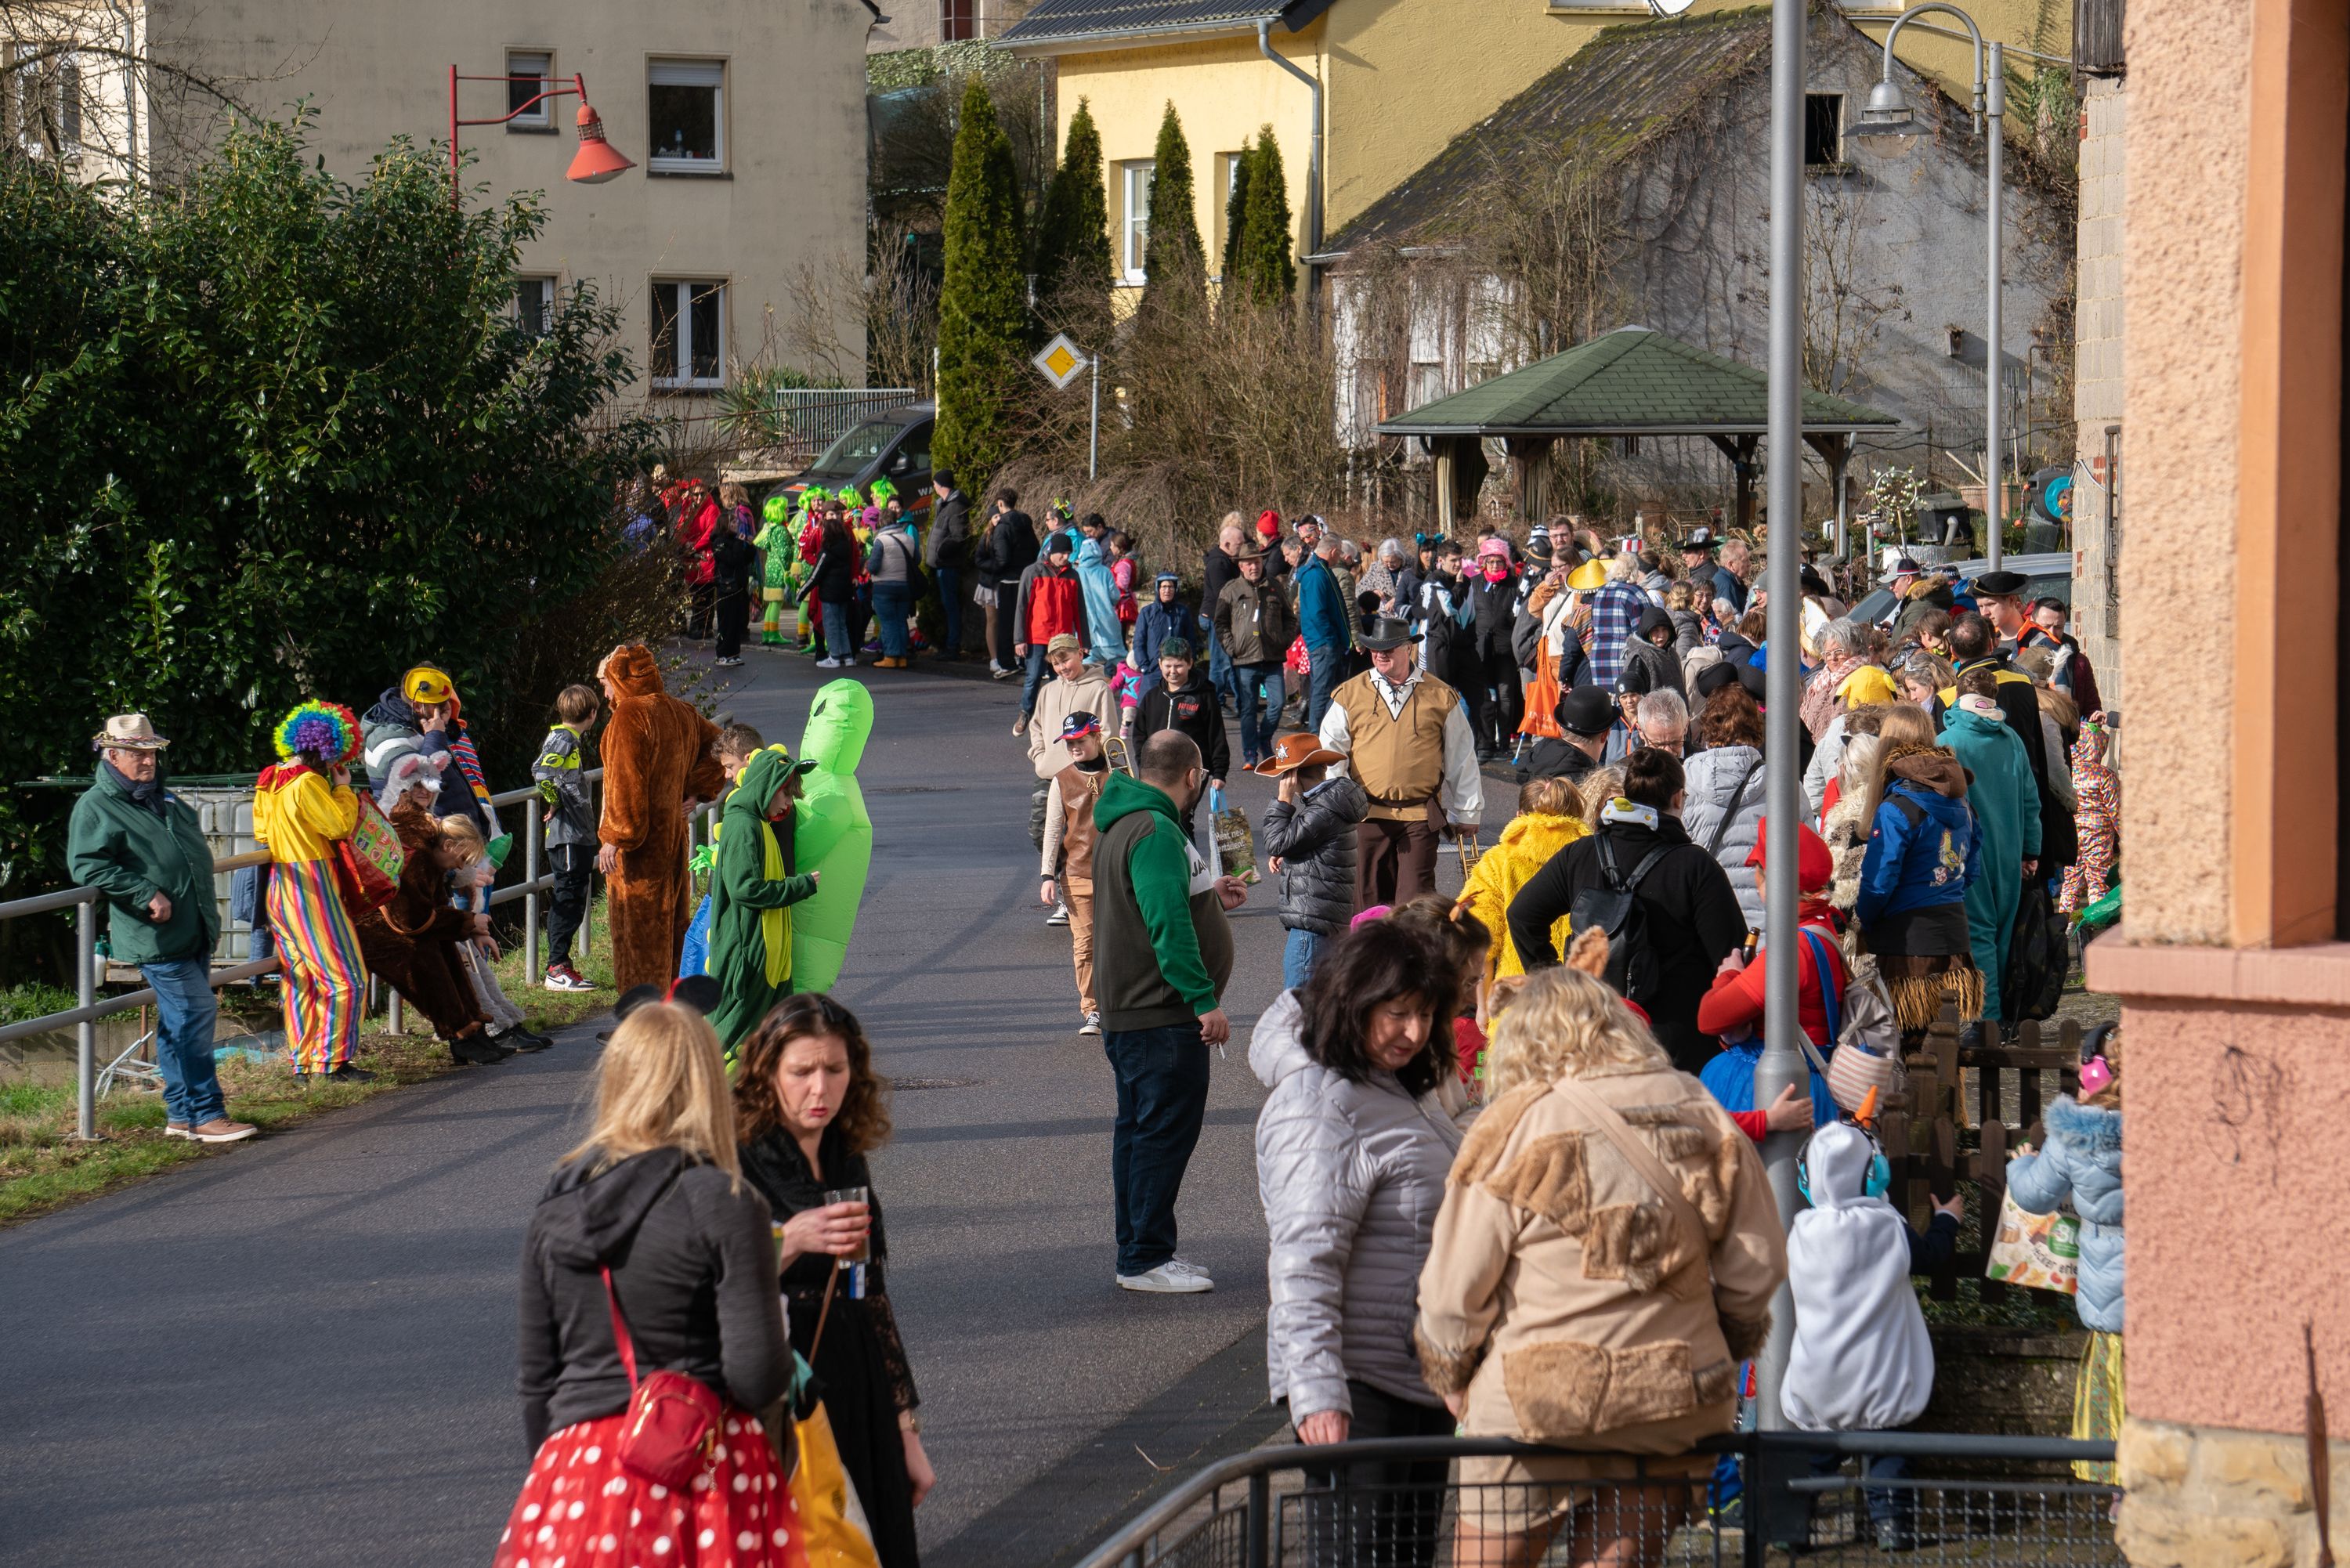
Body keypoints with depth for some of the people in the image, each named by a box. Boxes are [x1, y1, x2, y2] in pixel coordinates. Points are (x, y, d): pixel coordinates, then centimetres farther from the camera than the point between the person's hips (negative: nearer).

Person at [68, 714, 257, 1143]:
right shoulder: (96, 807, -7)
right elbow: (86, 866, -18)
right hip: (157, 935, -8)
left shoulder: (164, 801, 19)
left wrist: (207, 912, 23)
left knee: (178, 1021, 12)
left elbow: (195, 851, 32)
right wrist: (147, 894, -21)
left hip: (194, 930, 8)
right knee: (194, 1014, -12)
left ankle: (180, 1114, 19)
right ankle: (206, 1116, -9)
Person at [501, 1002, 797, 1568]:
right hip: (705, 1478, -4)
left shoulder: (555, 1208, 5)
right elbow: (759, 1376, -14)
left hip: (578, 1464, 4)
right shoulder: (725, 1205, -9)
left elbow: (535, 1379, 11)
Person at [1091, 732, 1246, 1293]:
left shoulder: (1123, 824, 15)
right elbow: (1169, 926, -26)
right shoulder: (1154, 832, -19)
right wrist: (1205, 1000, -25)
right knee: (1165, 1132, -6)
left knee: (1140, 1131, 16)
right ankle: (1145, 1259, -2)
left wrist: (1208, 896, 27)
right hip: (1161, 1016, -11)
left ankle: (1138, 1252, 23)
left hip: (1129, 1012, 11)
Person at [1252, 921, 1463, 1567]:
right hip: (1357, 1392, -10)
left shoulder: (1399, 1093, 14)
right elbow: (1305, 1262, -24)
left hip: (1420, 1381, 10)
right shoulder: (1320, 1110, -18)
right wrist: (1319, 1393, -30)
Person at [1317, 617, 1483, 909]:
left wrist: (1466, 814, 14)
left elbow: (1462, 759, 12)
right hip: (1368, 816, 1)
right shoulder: (1349, 695, 6)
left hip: (1420, 816, -1)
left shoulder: (1441, 697, 5)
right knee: (1369, 899, 6)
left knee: (1415, 904, -5)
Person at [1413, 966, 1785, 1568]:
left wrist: (1450, 1378, 12)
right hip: (1679, 1404, 4)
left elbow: (1455, 1286, -5)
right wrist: (1720, 1350, 26)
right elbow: (1757, 1269, 9)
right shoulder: (1702, 1118, 4)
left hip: (1539, 1406, -4)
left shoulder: (1517, 1126, -7)